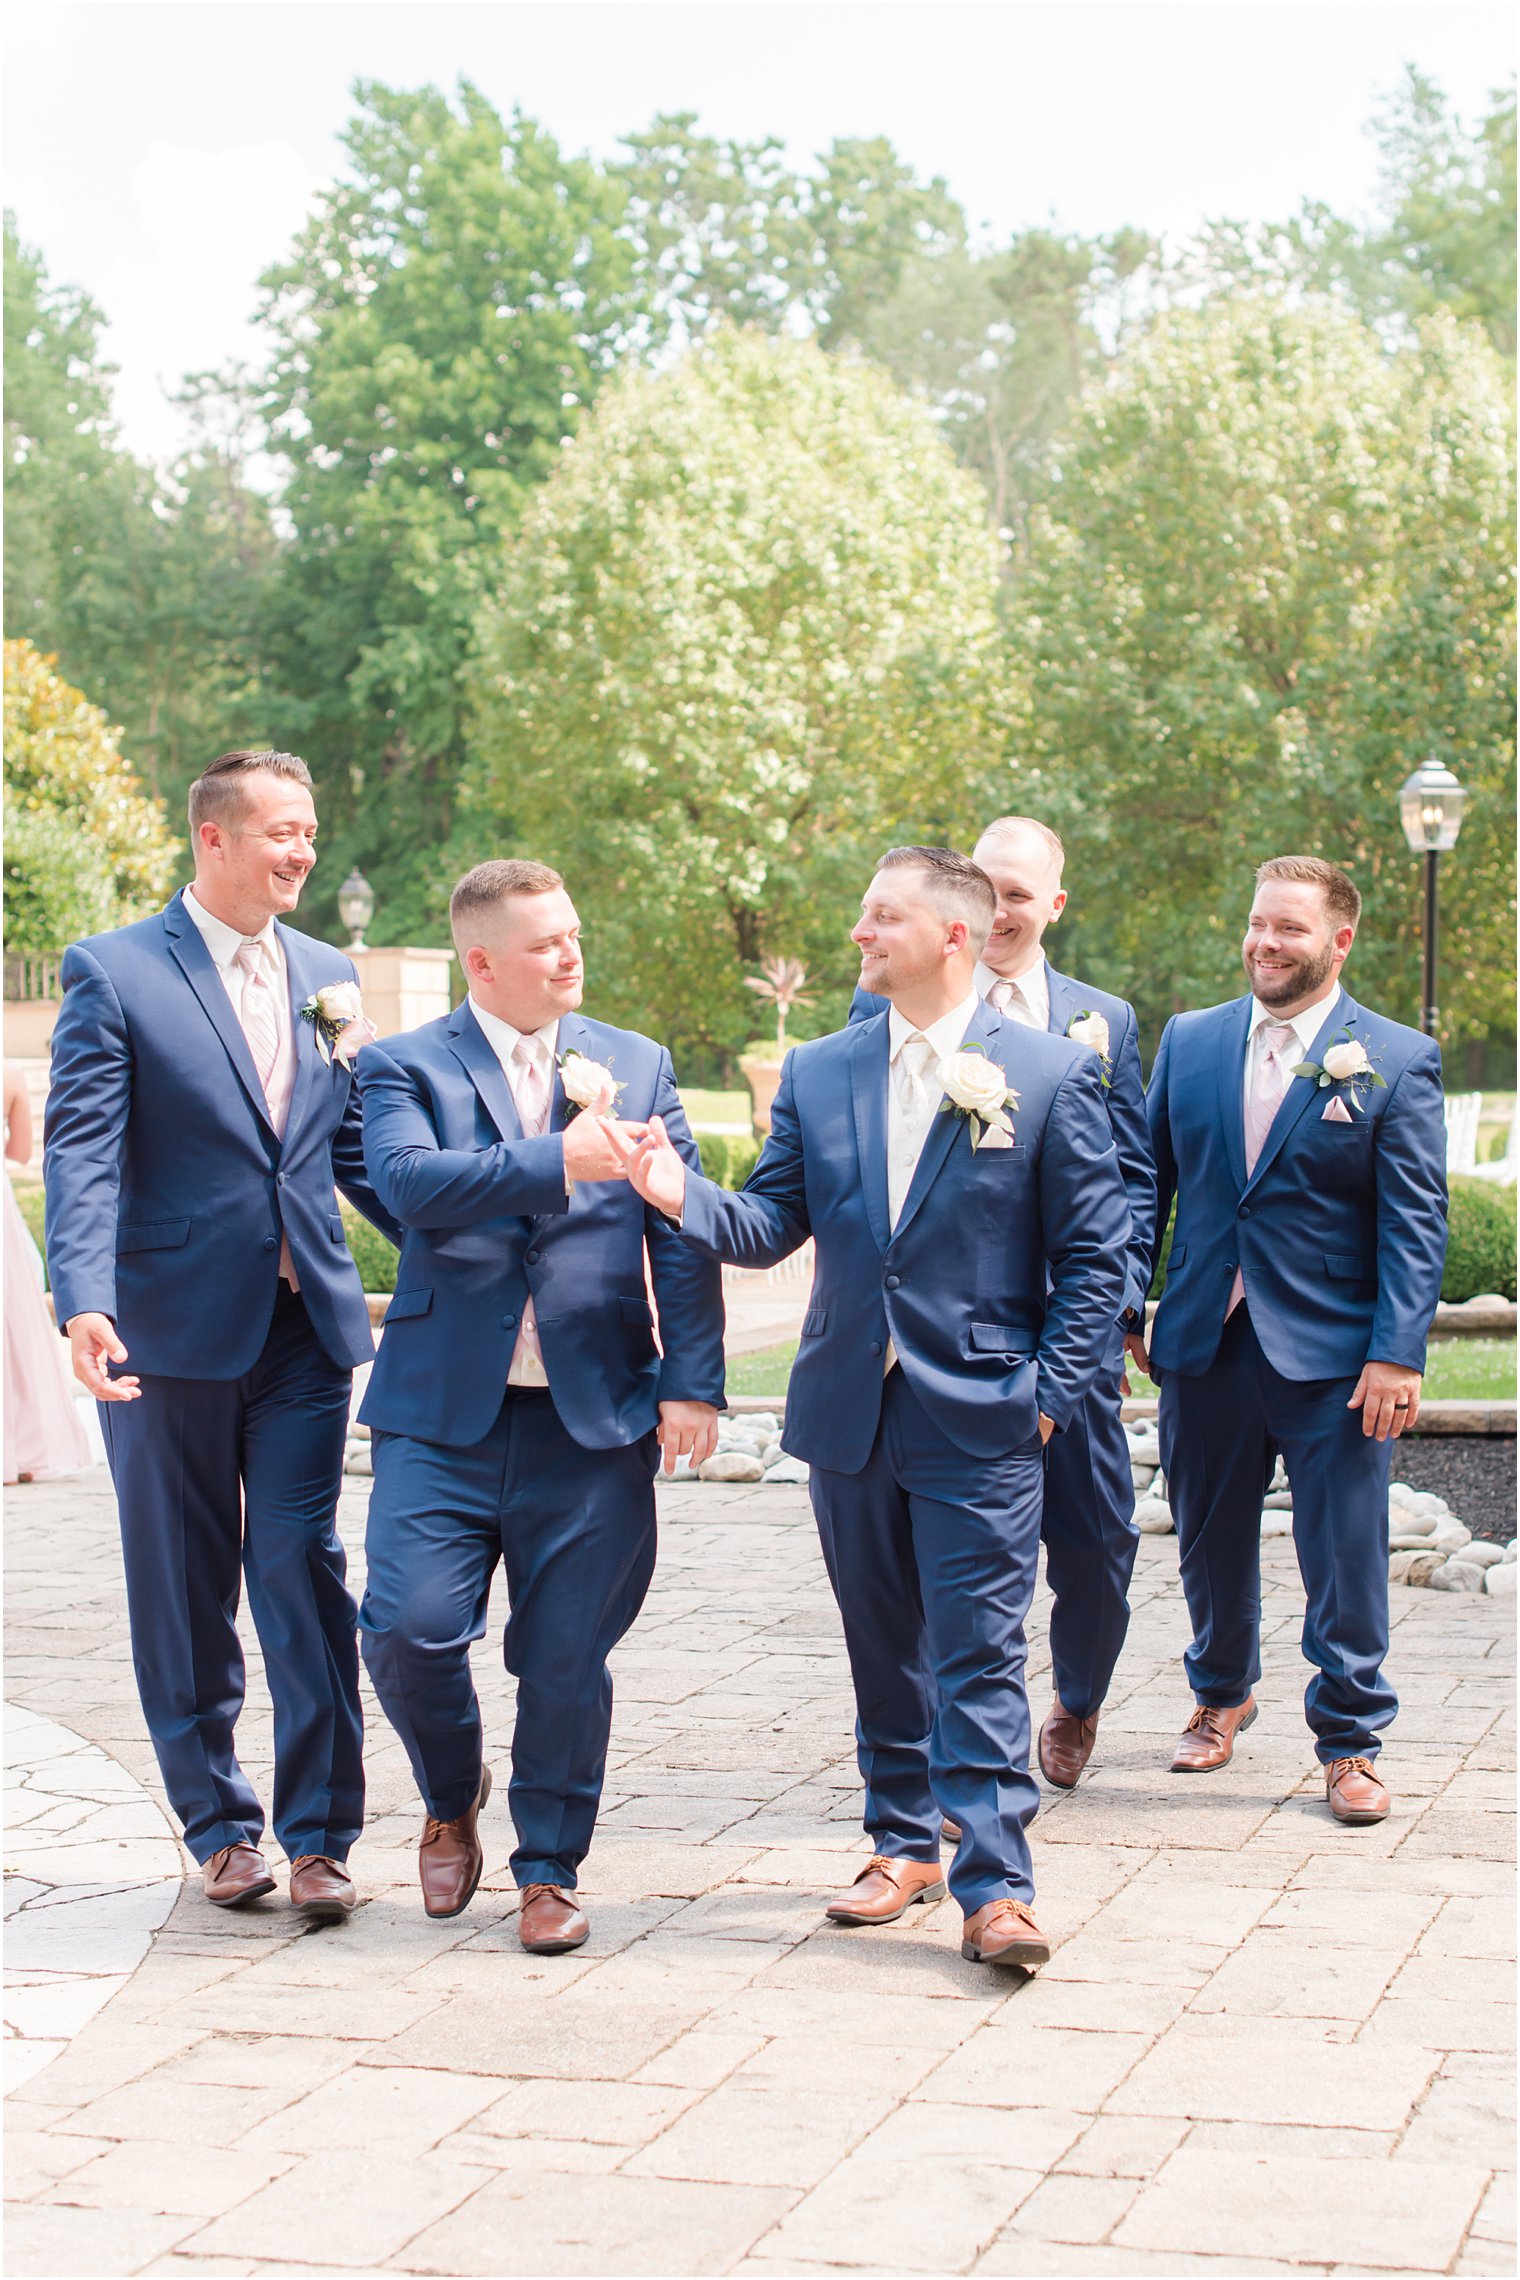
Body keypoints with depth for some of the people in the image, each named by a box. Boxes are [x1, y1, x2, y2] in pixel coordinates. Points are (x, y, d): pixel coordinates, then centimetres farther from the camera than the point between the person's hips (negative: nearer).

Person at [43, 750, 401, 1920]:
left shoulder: (328, 976, 10)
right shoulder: (114, 971, -5)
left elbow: (360, 1148, 15)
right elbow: (82, 1149, -13)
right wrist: (85, 1301, -26)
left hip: (306, 1327, 3)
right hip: (172, 1328, -3)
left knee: (304, 1571, -1)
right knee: (184, 1591, 8)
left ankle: (318, 1833, 5)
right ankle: (220, 1824, 21)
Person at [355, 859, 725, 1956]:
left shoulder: (638, 1065, 11)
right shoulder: (405, 1067, 4)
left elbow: (683, 1235, 6)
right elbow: (411, 1182, -17)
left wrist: (694, 1382, -4)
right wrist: (557, 1158, -26)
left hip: (596, 1411, 2)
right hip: (445, 1408, -1)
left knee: (568, 1655, 4)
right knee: (408, 1627, -9)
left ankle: (551, 1871, 22)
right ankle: (453, 1797, 22)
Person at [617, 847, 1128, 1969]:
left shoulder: (1053, 1074, -3)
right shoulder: (818, 1073, 8)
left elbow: (1094, 1254, -2)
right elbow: (771, 1224, 3)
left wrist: (1051, 1393, -9)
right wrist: (683, 1195, -16)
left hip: (980, 1421, -4)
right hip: (849, 1412, 5)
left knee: (977, 1652, -6)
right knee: (883, 1645, 15)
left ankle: (996, 1886, -2)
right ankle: (905, 1843, 29)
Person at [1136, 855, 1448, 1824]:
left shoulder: (1398, 1061, -3)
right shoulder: (1189, 1041, 7)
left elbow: (1415, 1224, -6)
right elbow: (1150, 1179, 12)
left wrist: (1397, 1352, -13)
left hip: (1332, 1356, -3)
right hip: (1205, 1344, 4)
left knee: (1345, 1559, 1)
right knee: (1211, 1543, 16)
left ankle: (1351, 1744, 15)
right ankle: (1222, 1692, 39)